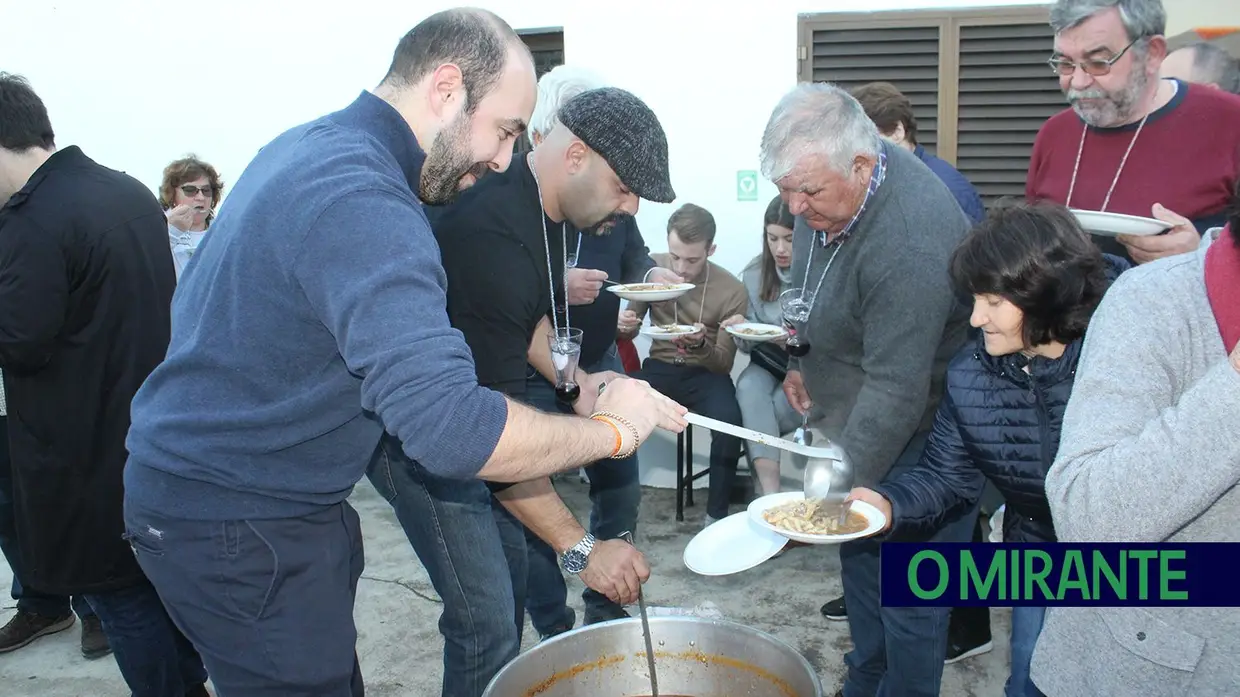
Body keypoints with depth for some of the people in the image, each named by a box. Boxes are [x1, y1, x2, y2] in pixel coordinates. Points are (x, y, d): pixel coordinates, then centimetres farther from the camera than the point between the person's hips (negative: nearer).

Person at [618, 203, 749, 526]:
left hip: (705, 373, -1)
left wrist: (700, 345, -30)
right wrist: (624, 326, -20)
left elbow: (724, 363, -7)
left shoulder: (732, 290, -11)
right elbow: (631, 328, 6)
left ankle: (716, 515, -13)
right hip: (660, 367, 2)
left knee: (729, 422, -33)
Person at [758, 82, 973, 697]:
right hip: (860, 413, 9)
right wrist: (801, 359, 13)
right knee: (859, 551, 21)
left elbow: (896, 391, -32)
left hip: (920, 430, -9)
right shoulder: (828, 185, -6)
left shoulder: (909, 242, -35)